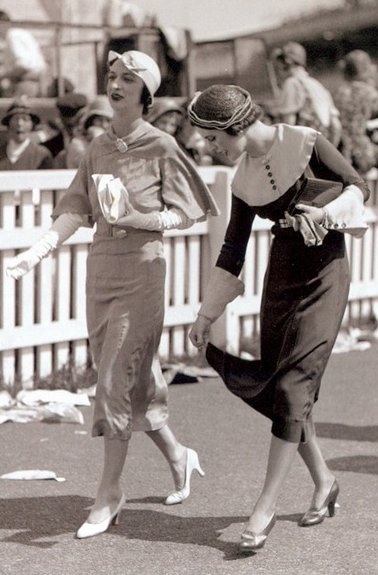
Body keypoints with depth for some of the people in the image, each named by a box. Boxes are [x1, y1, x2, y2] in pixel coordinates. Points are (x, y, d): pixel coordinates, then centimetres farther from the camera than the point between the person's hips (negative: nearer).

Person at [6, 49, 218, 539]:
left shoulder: (161, 147, -7)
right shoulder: (98, 147, 9)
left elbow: (182, 214, -6)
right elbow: (76, 209, 5)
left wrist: (136, 218, -21)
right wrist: (41, 249, -9)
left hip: (141, 269, -6)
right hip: (100, 269, 6)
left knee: (116, 380, -8)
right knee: (134, 377, 12)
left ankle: (109, 493, -1)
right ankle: (177, 456, 33)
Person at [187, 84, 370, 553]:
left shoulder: (305, 144, -11)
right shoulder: (244, 179, 6)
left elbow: (359, 186, -4)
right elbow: (232, 250, 10)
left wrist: (326, 213, -23)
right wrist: (206, 315, 8)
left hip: (324, 273, -6)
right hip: (281, 273, 6)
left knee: (292, 383, -11)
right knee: (272, 383, 6)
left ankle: (265, 508, -9)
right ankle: (323, 481, 26)